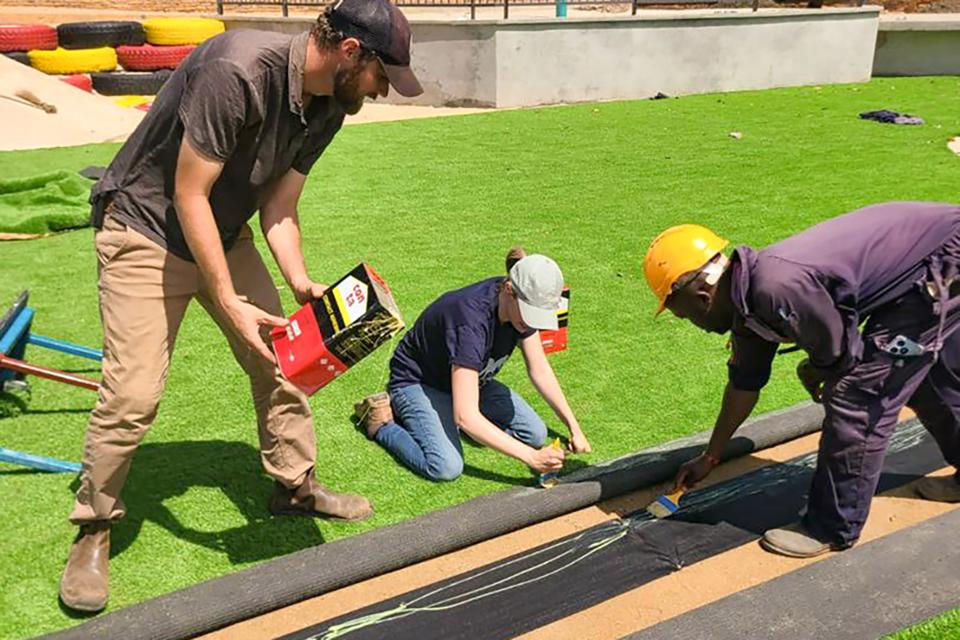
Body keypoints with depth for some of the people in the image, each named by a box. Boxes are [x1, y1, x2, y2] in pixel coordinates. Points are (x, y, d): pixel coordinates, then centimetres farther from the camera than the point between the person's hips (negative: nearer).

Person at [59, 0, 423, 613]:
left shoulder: (330, 106, -4)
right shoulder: (238, 69, -31)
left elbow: (279, 207, -1)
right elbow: (189, 196, -27)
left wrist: (301, 283, -16)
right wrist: (229, 304, -28)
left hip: (224, 233, 8)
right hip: (146, 229, -7)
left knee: (279, 356, 8)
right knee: (132, 394, -12)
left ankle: (297, 487, 27)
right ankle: (93, 531, 10)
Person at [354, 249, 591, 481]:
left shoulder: (523, 305, -16)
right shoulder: (472, 319, -39)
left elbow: (540, 371, -3)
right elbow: (466, 416, -41)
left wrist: (573, 426, -11)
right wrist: (531, 457, -39)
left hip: (470, 379, 8)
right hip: (417, 382, -7)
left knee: (536, 434, -8)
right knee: (447, 467, -29)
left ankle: (446, 413, 9)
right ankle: (381, 421, -2)